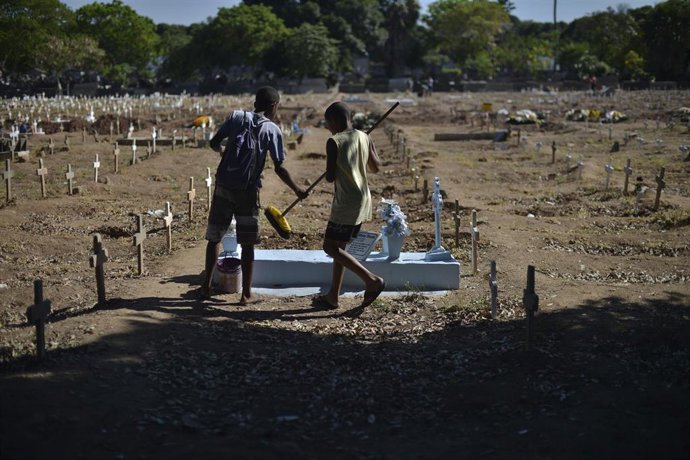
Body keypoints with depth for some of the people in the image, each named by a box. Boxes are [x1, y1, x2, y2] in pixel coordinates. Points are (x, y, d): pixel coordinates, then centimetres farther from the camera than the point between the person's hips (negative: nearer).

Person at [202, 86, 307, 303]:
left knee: (215, 237, 12)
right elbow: (279, 168, -5)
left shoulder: (236, 117, 5)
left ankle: (206, 286, 16)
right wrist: (296, 189, 8)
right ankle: (246, 294, 10)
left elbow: (214, 143, 3)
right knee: (247, 244, 7)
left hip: (224, 186, 2)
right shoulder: (272, 130, -1)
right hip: (248, 190, -2)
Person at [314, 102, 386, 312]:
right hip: (363, 201, 8)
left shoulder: (334, 142, -13)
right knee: (339, 246, 15)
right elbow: (376, 167, 14)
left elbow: (330, 177, -14)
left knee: (330, 247, -1)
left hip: (346, 203, -8)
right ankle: (333, 296, 19)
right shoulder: (364, 137, 6)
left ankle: (372, 280, -7)